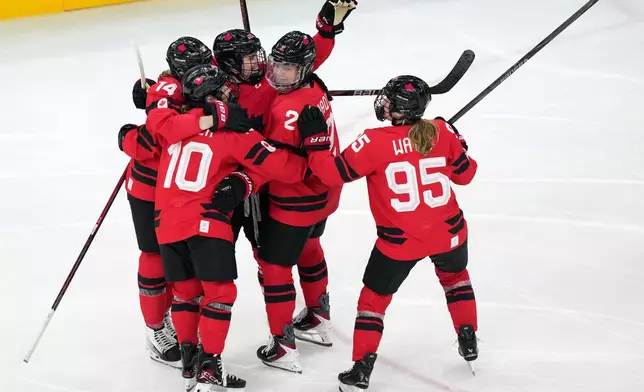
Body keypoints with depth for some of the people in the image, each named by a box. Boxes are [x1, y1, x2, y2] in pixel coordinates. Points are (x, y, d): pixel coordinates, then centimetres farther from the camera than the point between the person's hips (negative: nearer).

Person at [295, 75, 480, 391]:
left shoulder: (374, 142, -18)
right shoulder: (442, 131, -6)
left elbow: (333, 173, -14)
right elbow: (465, 174, 6)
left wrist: (315, 138, -4)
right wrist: (458, 147, 24)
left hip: (399, 241, -3)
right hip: (448, 233, 3)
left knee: (374, 298, 16)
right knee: (455, 276, 35)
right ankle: (468, 343, 36)